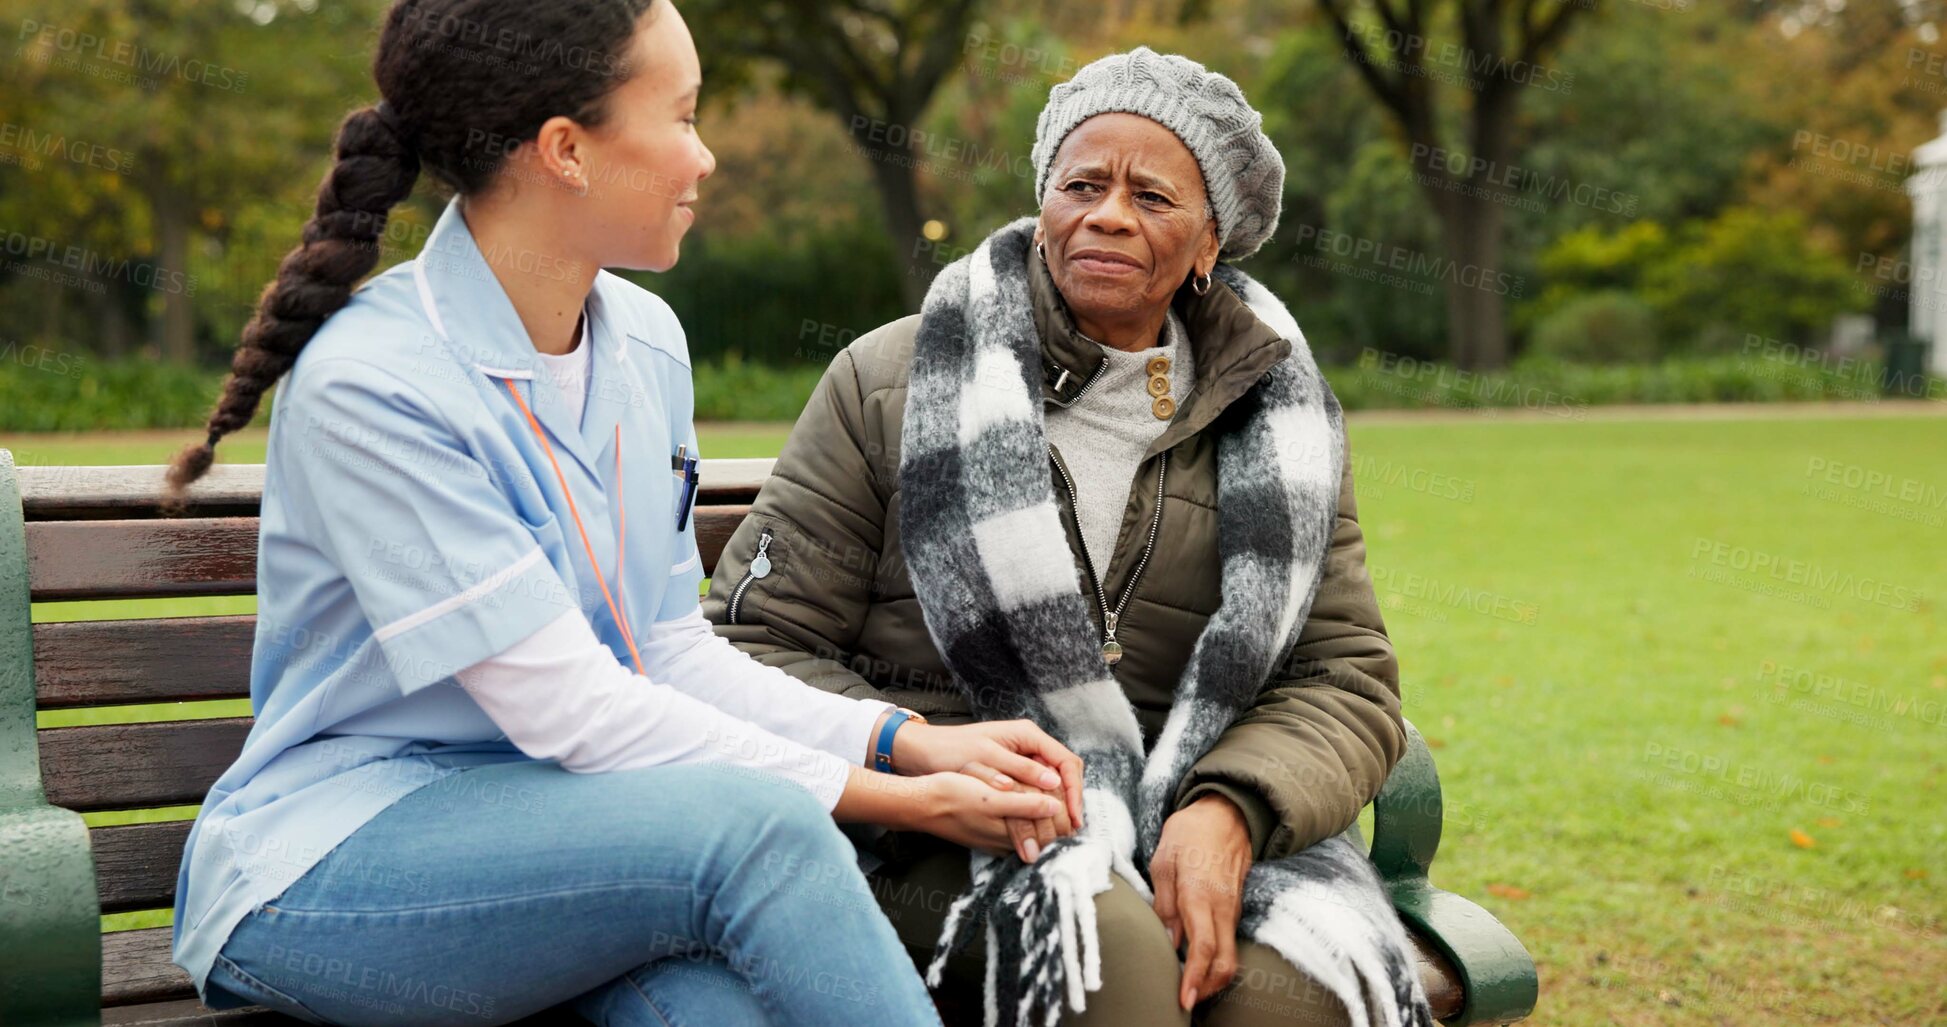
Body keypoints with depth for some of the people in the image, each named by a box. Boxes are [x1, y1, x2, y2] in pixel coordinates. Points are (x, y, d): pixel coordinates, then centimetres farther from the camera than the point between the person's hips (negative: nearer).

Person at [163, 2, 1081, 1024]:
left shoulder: (646, 341, 7)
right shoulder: (368, 386, -18)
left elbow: (670, 647, 10)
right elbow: (568, 710, -20)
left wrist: (904, 739, -5)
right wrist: (899, 802, -18)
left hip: (566, 818, 6)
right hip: (330, 869, -6)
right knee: (754, 827, -31)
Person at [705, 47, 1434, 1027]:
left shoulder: (1276, 427, 13)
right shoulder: (889, 385, 5)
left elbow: (1347, 680, 7)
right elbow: (754, 645, 3)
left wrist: (1228, 815, -15)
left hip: (1185, 824, 2)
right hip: (935, 838, -2)